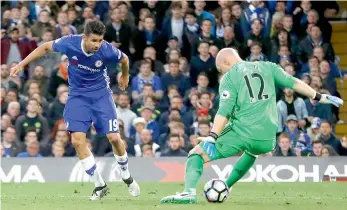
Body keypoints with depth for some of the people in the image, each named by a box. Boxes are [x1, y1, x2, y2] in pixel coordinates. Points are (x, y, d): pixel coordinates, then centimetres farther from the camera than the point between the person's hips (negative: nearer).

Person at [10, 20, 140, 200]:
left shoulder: (107, 50, -22)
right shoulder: (69, 43, -21)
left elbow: (124, 59, 2)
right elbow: (45, 47, -2)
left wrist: (125, 76, 22)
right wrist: (22, 64, -2)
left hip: (101, 94, -1)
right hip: (77, 96, 1)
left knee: (114, 137, -10)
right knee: (77, 140, -13)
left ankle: (126, 176, 20)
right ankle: (99, 185, 0)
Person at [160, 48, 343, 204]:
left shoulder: (229, 78, 3)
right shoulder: (266, 67, 17)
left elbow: (224, 111, -9)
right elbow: (293, 83, 12)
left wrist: (211, 137, -15)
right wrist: (319, 97, 20)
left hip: (241, 133, -5)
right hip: (267, 140, 5)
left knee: (196, 153, 4)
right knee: (252, 151, 42)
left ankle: (189, 192, -21)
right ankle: (225, 187, 42)